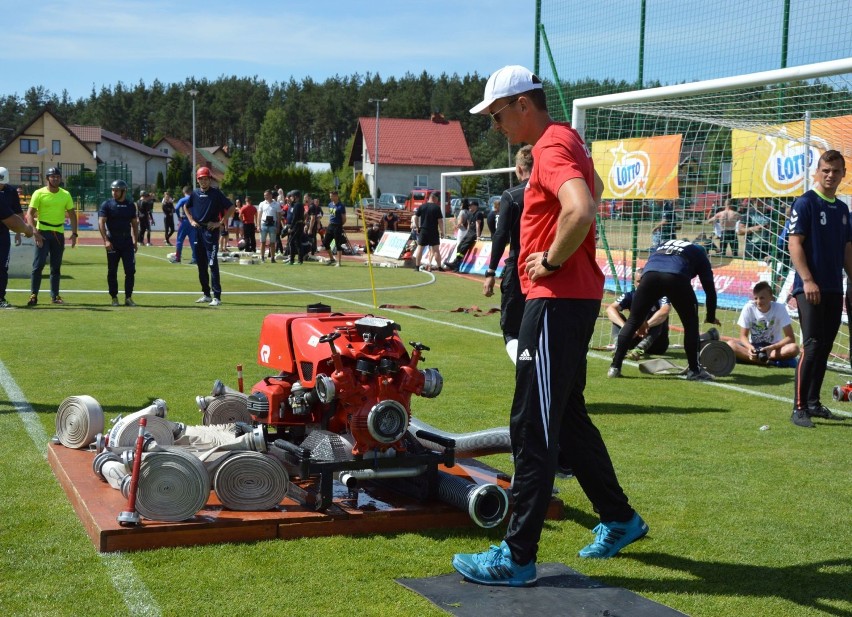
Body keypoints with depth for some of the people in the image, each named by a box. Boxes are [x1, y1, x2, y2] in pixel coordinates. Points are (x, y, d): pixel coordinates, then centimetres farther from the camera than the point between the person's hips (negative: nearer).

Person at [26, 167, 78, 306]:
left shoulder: (66, 195, 7)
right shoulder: (39, 193, -4)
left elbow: (72, 215, 13)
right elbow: (30, 214, -7)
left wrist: (74, 233, 2)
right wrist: (34, 232, -18)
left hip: (59, 233, 4)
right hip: (43, 232, -4)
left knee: (56, 266, 8)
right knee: (39, 264, -8)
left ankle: (55, 296, 15)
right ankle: (33, 295, -4)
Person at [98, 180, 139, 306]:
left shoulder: (130, 205, 9)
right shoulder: (107, 204, -2)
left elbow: (134, 224, 15)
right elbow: (101, 223, -8)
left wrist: (135, 241, 9)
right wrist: (106, 240, -18)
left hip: (127, 241, 2)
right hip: (113, 242, -2)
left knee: (130, 270, -3)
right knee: (112, 272, 4)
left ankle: (128, 297, 4)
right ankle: (114, 297, 13)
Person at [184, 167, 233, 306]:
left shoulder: (216, 193, -5)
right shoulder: (195, 194, 10)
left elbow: (231, 208, -7)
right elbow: (186, 207, 28)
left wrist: (221, 223, -11)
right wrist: (191, 220, 12)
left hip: (211, 231, -6)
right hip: (198, 231, 6)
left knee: (212, 264, -12)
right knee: (201, 264, 10)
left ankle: (217, 296, -12)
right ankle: (206, 295, 19)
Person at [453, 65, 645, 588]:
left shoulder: (552, 148, -16)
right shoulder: (567, 141, 16)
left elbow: (581, 211, -35)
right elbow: (594, 189, 35)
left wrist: (552, 260, -19)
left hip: (559, 300, -11)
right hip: (570, 297, 11)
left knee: (533, 427, -7)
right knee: (567, 417, 20)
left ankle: (517, 558, -2)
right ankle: (620, 520, 32)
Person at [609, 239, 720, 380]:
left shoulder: (663, 245, 41)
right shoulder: (699, 252, 34)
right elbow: (709, 287, 29)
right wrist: (711, 318, 41)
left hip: (649, 275, 2)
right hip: (676, 278, -2)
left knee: (633, 321, 13)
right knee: (691, 323, 16)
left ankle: (615, 367, 8)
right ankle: (694, 370, 16)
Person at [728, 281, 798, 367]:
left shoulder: (780, 308, -14)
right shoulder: (748, 308, -11)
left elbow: (790, 338, -15)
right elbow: (743, 336, -8)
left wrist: (771, 348, -30)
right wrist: (750, 347, -30)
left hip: (774, 347, -1)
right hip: (753, 347, 1)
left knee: (794, 348, -32)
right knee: (731, 344, -28)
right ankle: (771, 361, -33)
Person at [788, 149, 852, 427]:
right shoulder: (805, 203, -6)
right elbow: (794, 243, -12)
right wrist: (807, 280, -20)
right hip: (810, 288, -7)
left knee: (824, 347, 10)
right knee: (812, 346, -12)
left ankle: (813, 403, 19)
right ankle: (799, 408, -10)